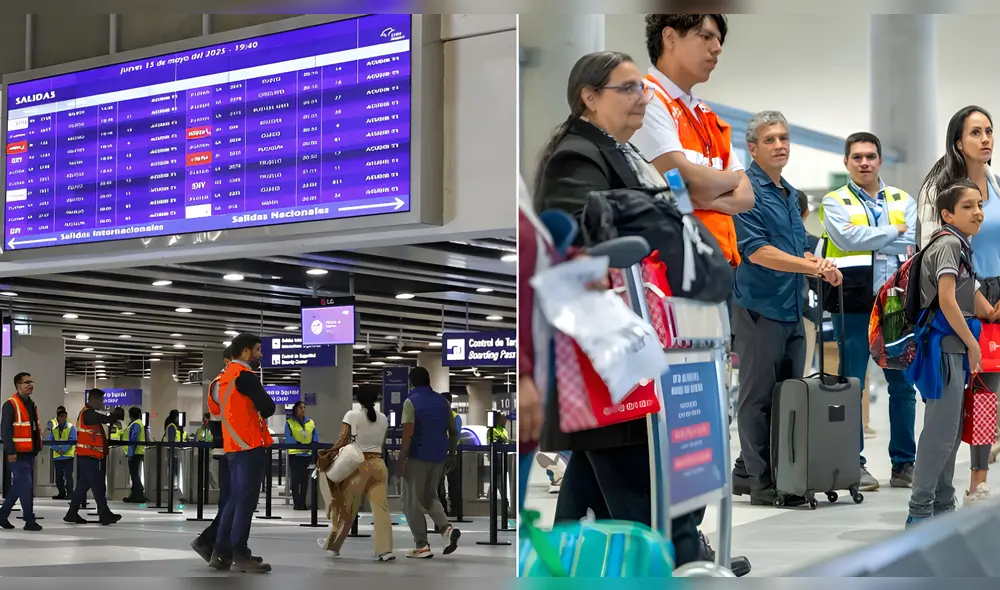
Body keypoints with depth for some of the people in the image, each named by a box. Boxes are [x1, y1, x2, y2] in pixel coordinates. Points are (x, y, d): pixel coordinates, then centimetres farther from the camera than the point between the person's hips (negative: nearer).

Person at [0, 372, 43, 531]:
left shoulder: (31, 405, 16)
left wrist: (37, 447, 19)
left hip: (29, 453, 9)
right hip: (18, 454, -9)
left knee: (19, 486, 13)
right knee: (25, 486, -8)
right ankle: (29, 521, -1)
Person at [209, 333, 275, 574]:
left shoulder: (225, 375, 18)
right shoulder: (244, 375, -13)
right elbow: (268, 407, -16)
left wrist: (254, 411, 8)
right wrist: (262, 410, 4)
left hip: (234, 445, 10)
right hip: (250, 445, -10)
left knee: (235, 499, 13)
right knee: (246, 501, -7)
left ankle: (221, 553, 13)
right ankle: (240, 555, -6)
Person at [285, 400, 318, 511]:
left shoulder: (311, 423, 14)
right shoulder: (289, 422, 2)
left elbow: (315, 436, 8)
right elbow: (288, 437, -9)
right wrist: (298, 444, -24)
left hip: (308, 453, 4)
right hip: (295, 454, -4)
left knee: (305, 479, 6)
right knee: (295, 479, -2)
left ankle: (303, 503, 12)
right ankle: (297, 503, 2)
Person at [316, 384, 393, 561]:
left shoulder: (352, 415, -4)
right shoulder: (383, 419, 9)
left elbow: (342, 442, -8)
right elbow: (381, 443, 10)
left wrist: (327, 456, 0)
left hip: (358, 464, -3)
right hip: (378, 464, 3)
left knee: (347, 507, 9)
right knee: (381, 508, -2)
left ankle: (333, 544, 24)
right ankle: (384, 549, -10)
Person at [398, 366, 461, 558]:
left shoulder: (411, 402, -10)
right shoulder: (442, 401, 7)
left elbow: (408, 434, -19)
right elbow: (453, 432, 9)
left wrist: (401, 459, -15)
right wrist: (452, 455, 18)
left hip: (417, 458, -6)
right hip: (438, 458, 6)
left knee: (413, 502, 5)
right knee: (430, 497, 21)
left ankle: (422, 546, 4)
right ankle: (447, 528, -2)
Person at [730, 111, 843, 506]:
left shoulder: (789, 194, 17)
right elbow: (757, 251, -19)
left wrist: (817, 263, 0)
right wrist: (812, 267, -20)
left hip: (791, 308, 9)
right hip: (759, 307, -9)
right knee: (758, 397, -2)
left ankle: (746, 473, 20)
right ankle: (762, 483, 4)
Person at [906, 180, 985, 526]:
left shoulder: (960, 245, 18)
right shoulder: (949, 244, -12)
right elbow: (947, 301, -19)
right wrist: (971, 343, -11)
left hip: (956, 348, 10)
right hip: (946, 347, -10)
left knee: (951, 433, 14)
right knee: (941, 432, -8)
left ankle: (942, 506, 22)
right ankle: (920, 510, -3)